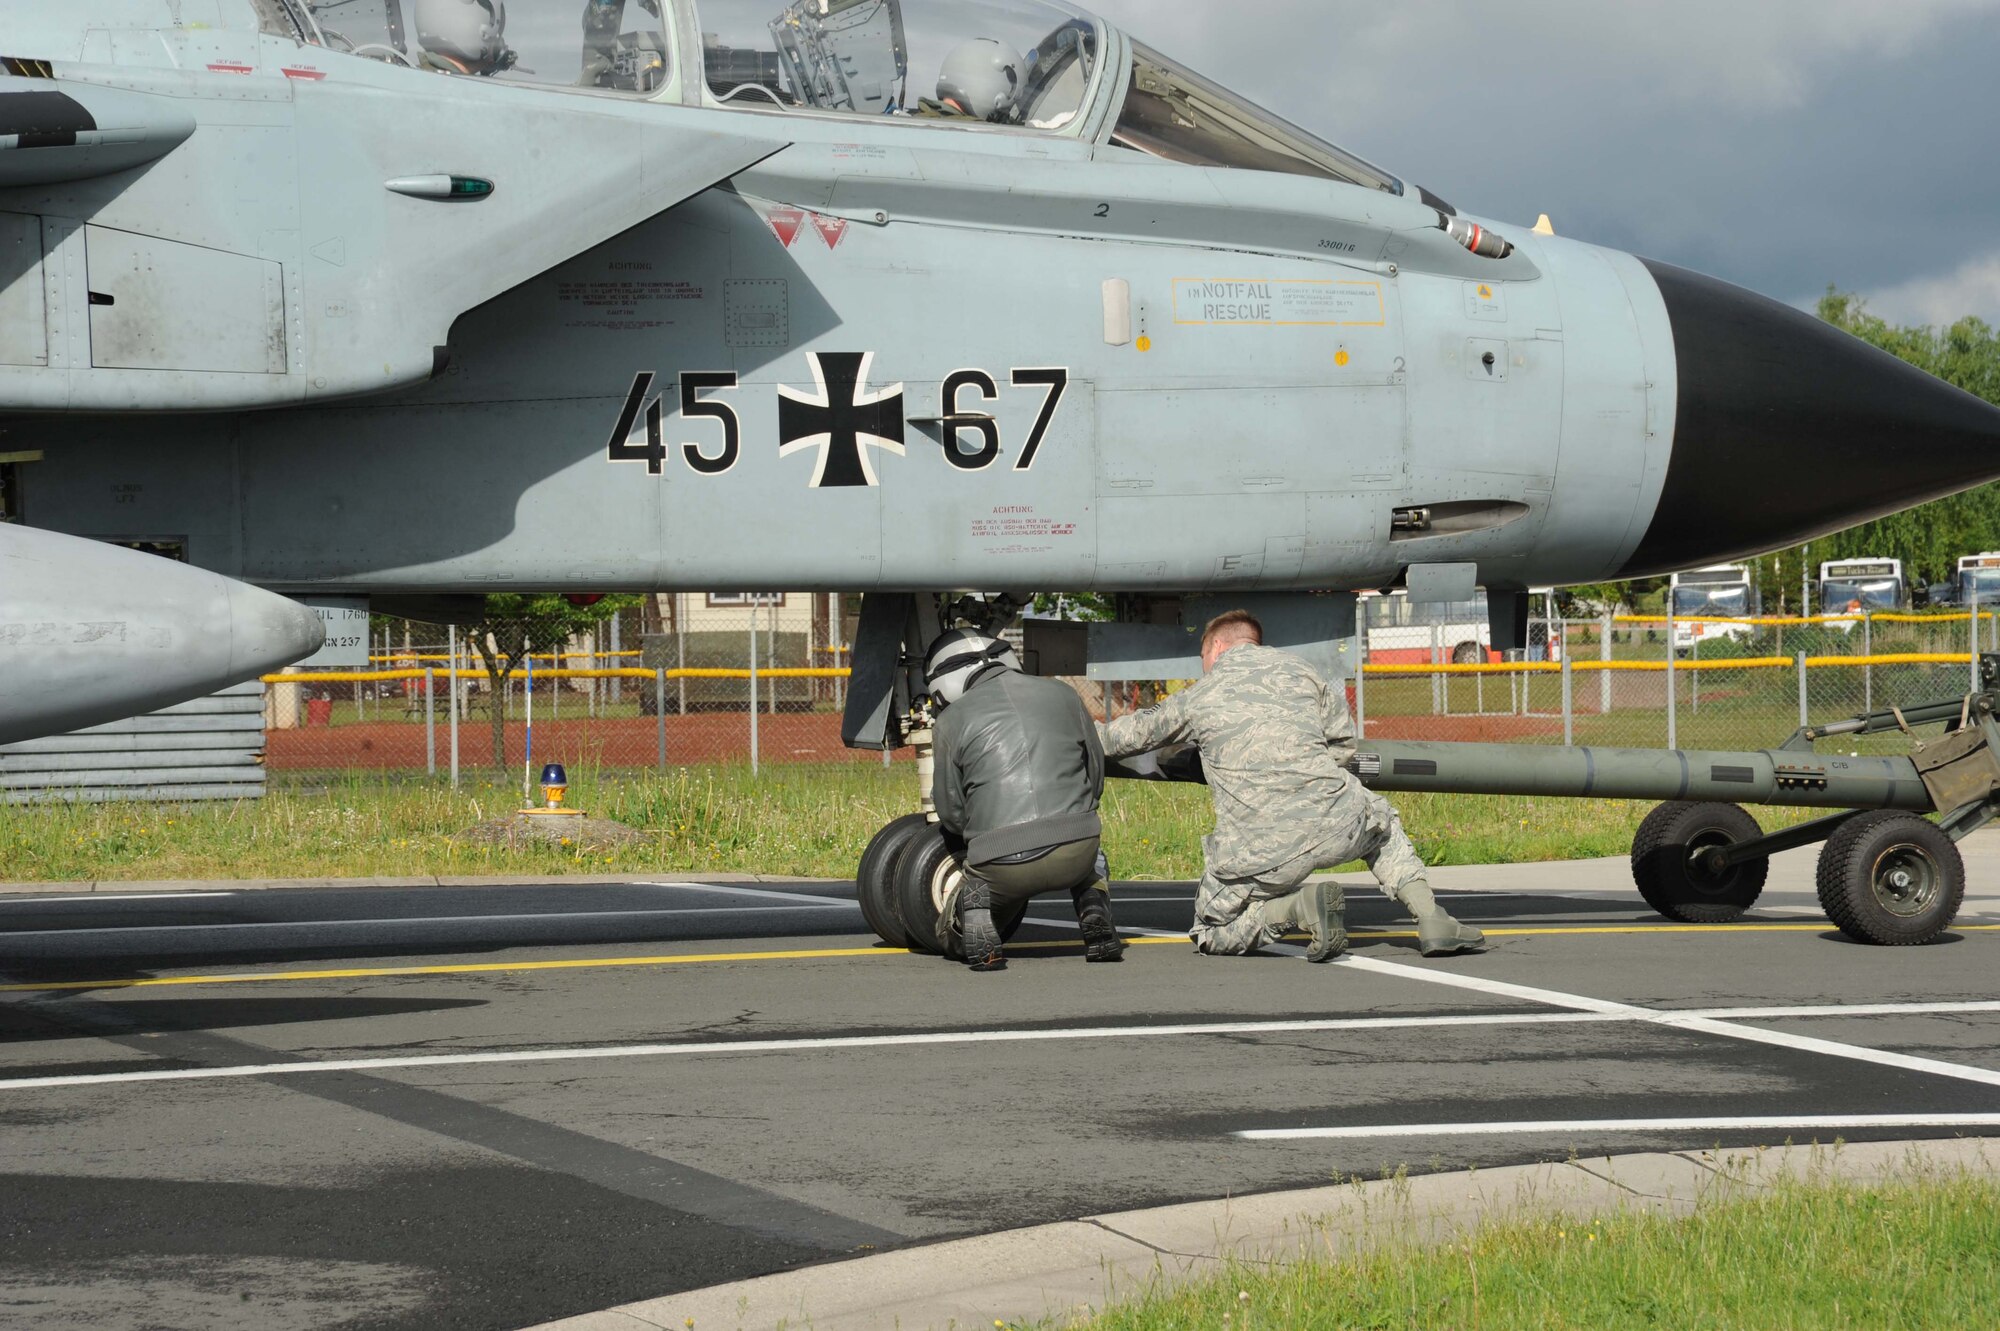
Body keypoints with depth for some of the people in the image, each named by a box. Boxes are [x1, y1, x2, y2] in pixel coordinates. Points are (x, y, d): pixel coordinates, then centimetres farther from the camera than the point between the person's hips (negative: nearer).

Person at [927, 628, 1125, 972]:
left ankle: (980, 939, 0)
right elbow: (1096, 775, 18)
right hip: (1074, 858, 2)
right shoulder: (1062, 694, 12)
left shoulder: (952, 721, 4)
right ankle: (1096, 920, 10)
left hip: (1003, 868, -2)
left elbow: (950, 811, 9)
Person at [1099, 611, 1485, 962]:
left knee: (1211, 934, 18)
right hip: (1335, 823, 3)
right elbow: (1343, 743, 21)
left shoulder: (1198, 697, 10)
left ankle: (1298, 907, -9)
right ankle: (1430, 918, 16)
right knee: (1381, 823, 38)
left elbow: (1134, 733, 25)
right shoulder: (1298, 670, 15)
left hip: (1258, 849, -3)